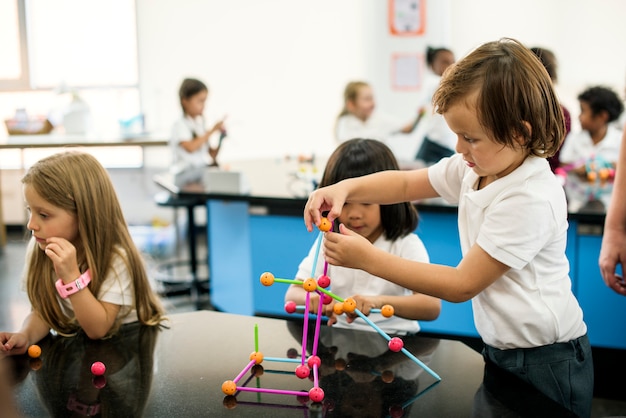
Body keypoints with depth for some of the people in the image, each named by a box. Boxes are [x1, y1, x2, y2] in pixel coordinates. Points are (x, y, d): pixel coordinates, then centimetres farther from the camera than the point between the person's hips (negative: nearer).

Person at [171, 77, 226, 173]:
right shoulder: (180, 125, -7)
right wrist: (211, 131, -20)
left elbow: (212, 154, 15)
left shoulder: (200, 124, 13)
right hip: (184, 172, -7)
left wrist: (221, 140, -3)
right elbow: (190, 147, -26)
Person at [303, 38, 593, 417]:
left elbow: (462, 285, -23)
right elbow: (407, 183, 8)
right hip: (500, 349, 7)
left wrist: (368, 258, -23)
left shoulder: (531, 200, -27)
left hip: (546, 363, -7)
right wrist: (345, 188, -11)